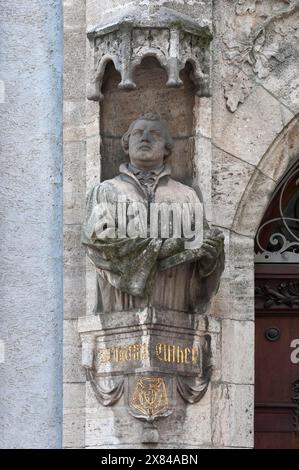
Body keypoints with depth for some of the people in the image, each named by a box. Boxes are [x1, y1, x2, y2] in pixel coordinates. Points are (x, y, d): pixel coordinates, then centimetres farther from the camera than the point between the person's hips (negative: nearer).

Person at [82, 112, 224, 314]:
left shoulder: (187, 196, 19)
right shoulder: (105, 191, 15)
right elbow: (98, 239, -4)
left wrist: (211, 250, -15)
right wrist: (162, 248, -14)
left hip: (174, 311, 1)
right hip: (122, 311, -1)